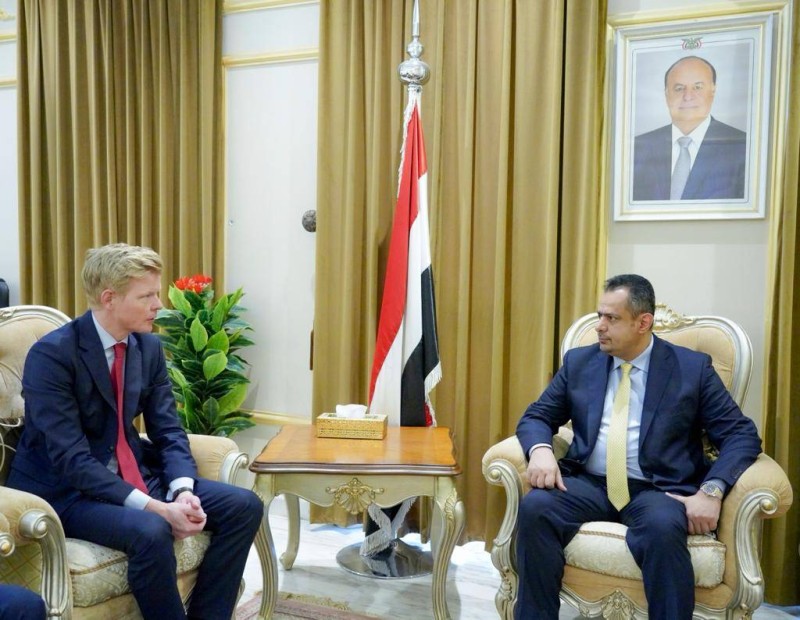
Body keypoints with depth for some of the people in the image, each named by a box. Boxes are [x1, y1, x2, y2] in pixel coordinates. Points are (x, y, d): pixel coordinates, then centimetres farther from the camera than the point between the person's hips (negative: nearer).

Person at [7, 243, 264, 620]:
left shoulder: (149, 346, 1)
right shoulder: (52, 354, -19)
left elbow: (168, 431, 2)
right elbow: (71, 459, -24)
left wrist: (184, 490, -18)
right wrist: (155, 507, -30)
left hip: (130, 474, 7)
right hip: (64, 489, -6)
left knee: (244, 506, -8)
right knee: (151, 531, -35)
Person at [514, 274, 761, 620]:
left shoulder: (693, 367, 3)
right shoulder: (578, 362, 10)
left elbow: (741, 434, -1)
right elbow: (536, 417, 10)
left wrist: (712, 490, -18)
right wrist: (540, 450, -14)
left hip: (657, 490, -2)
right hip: (588, 484, 3)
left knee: (663, 527, -36)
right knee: (535, 507, -27)